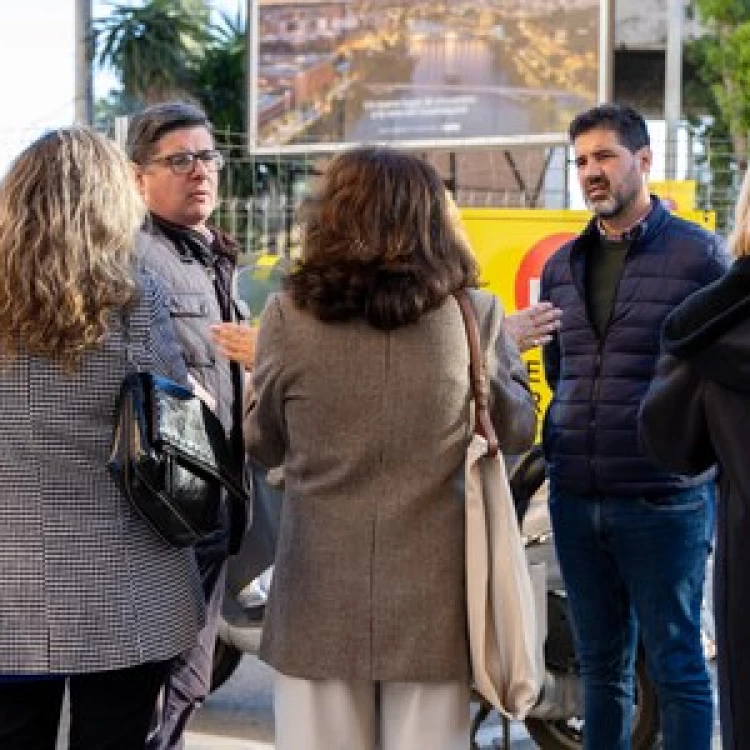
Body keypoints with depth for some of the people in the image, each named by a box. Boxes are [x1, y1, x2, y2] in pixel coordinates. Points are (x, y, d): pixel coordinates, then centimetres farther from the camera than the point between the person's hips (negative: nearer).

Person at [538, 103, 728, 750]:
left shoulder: (700, 254, -4)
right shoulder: (562, 265, 12)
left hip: (662, 500, -5)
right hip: (575, 501, 5)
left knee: (676, 667, 4)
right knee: (601, 665, 14)